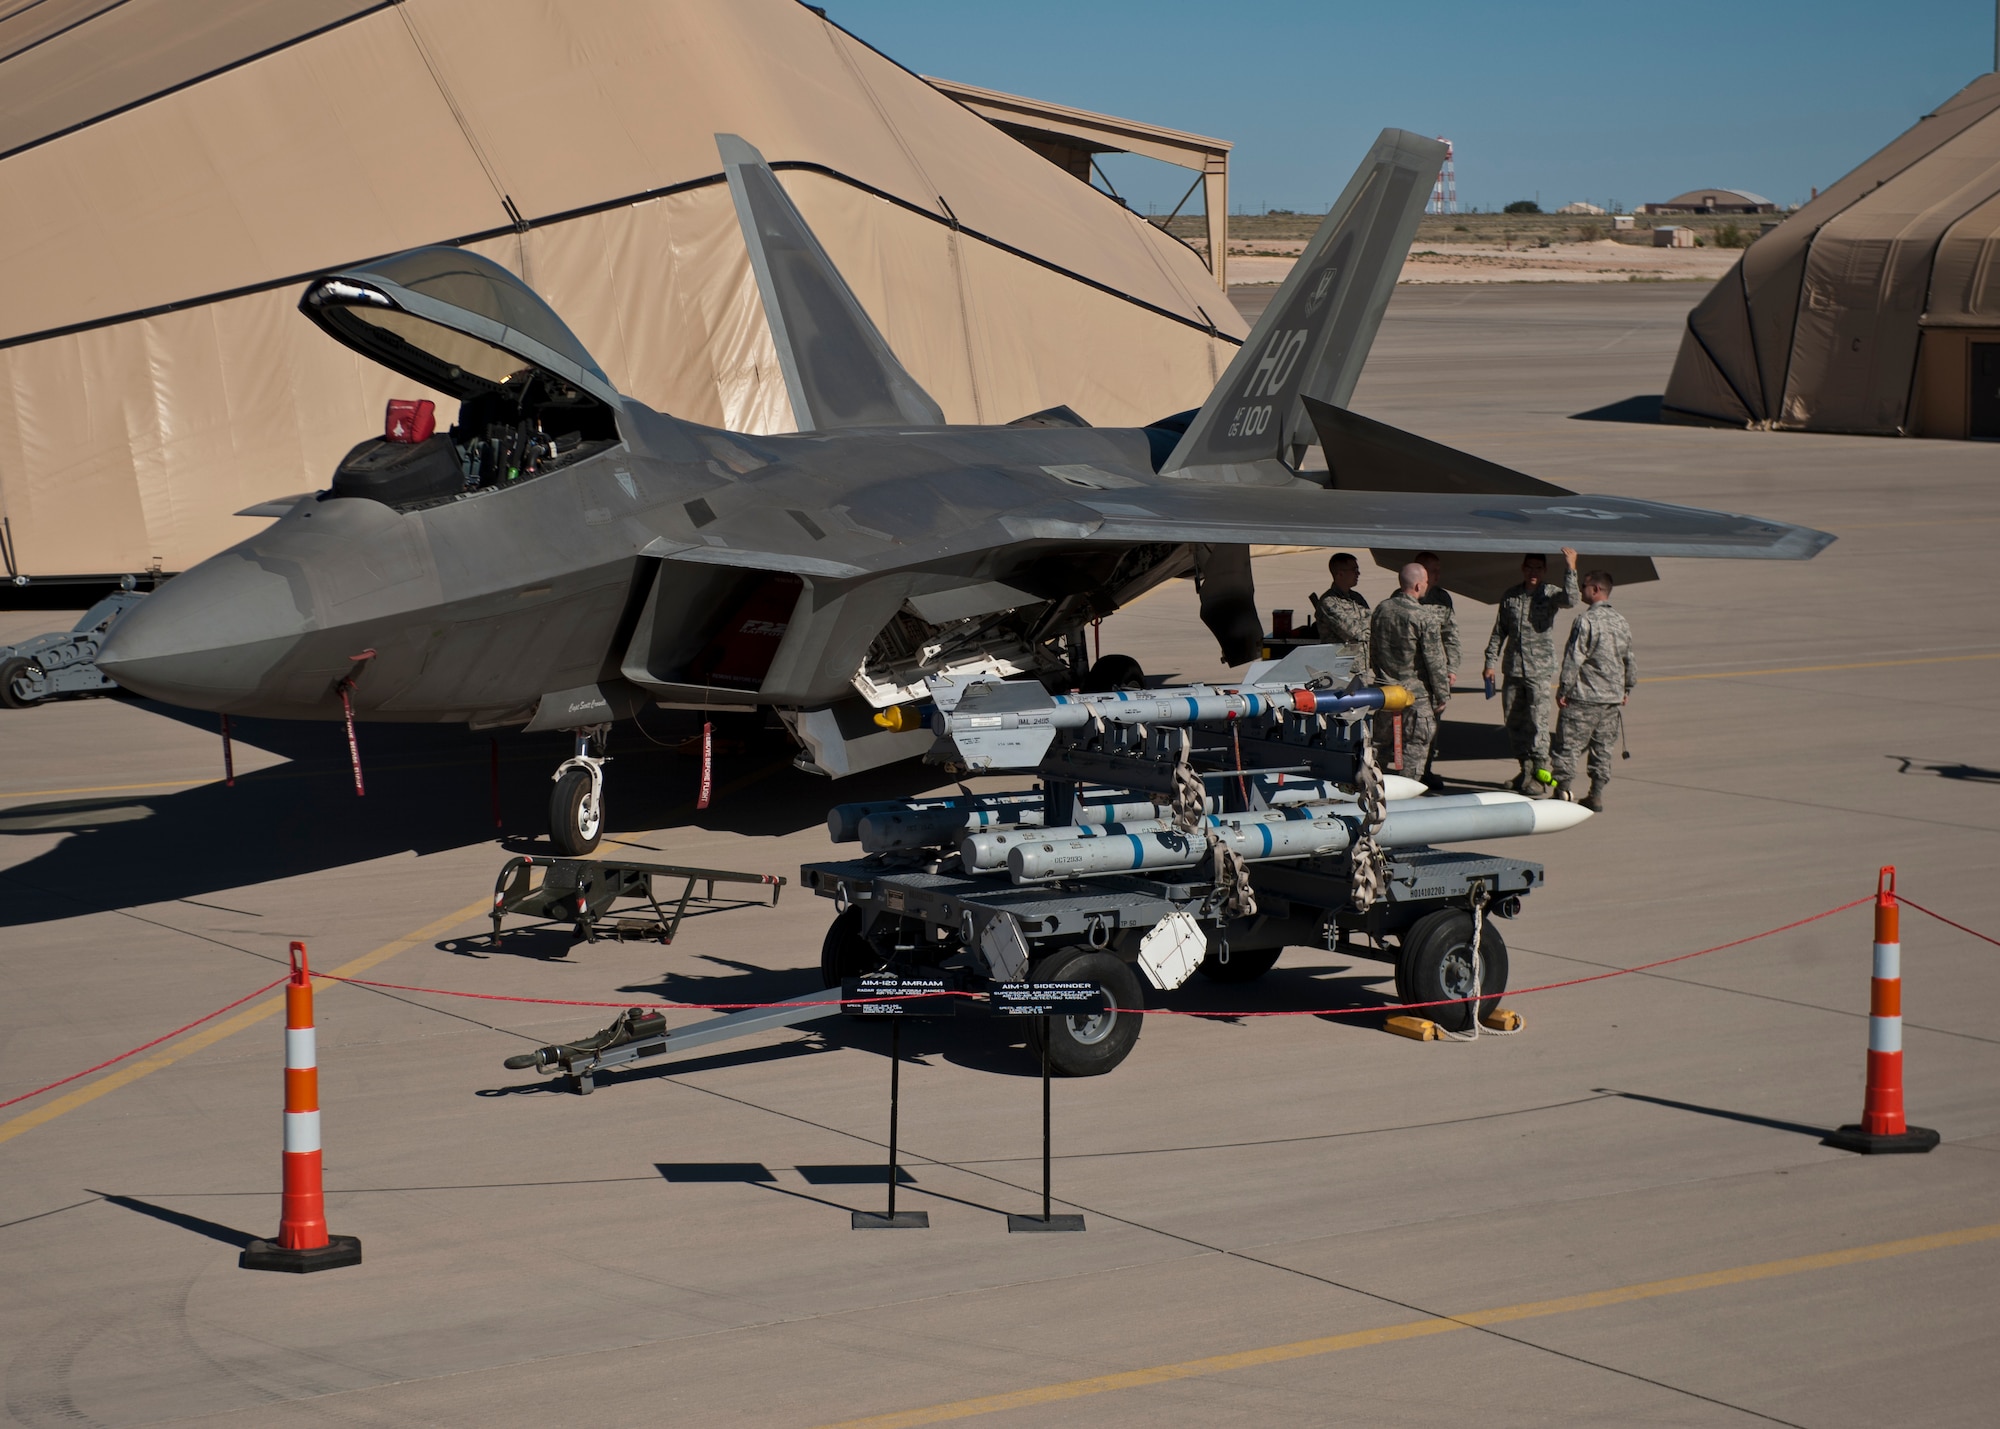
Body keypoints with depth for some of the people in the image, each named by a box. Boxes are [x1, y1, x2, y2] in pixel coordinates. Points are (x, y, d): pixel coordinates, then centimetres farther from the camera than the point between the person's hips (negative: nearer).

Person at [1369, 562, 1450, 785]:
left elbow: (1372, 652, 14)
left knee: (1382, 745, 15)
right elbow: (1435, 662, -14)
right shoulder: (1424, 619, -17)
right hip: (1416, 693, -6)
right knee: (1414, 750, 1)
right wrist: (1442, 696, -4)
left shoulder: (1381, 610, 3)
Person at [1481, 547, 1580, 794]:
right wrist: (1491, 662, 10)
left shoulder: (1549, 594, -2)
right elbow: (1499, 632, 13)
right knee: (1513, 721, 8)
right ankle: (1525, 768, 20)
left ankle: (1540, 773, -5)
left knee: (1538, 722, -9)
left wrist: (1570, 568, -30)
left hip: (1540, 670, -4)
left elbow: (1570, 599, -25)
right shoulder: (1510, 596, 8)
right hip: (1512, 669, 4)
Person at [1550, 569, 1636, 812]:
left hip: (1583, 697, -7)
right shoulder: (1621, 623, 8)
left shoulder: (1585, 621, -15)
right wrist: (1627, 689, 27)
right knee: (1603, 748, 12)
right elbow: (1629, 660, 16)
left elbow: (1573, 659, -16)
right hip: (1612, 698, 7)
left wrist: (1563, 689, -9)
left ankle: (1565, 787, -4)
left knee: (1569, 745, 0)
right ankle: (1597, 795, 14)